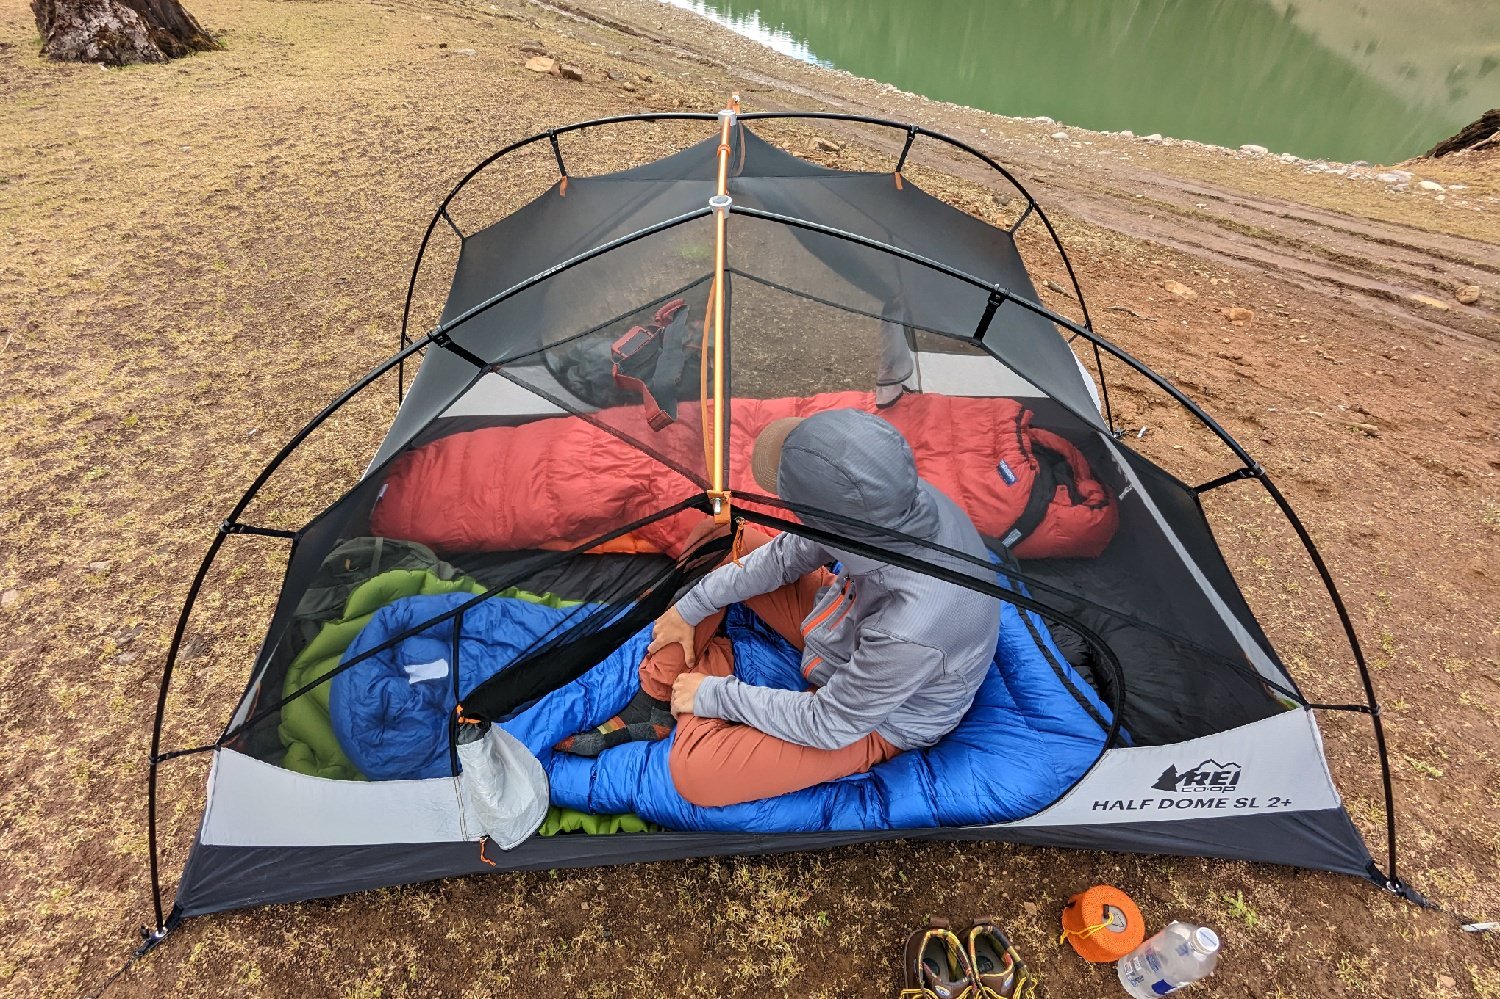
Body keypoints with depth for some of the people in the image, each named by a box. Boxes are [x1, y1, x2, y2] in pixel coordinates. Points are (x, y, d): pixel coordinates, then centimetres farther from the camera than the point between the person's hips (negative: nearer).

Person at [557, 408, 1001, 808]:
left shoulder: (911, 631, -43)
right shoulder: (894, 498, -24)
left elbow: (830, 724, -26)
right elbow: (792, 553, -8)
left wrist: (715, 694, -15)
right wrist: (691, 608, -3)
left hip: (875, 720, -6)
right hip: (849, 625, 7)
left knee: (697, 770, -21)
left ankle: (712, 665, 10)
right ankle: (653, 701, 10)